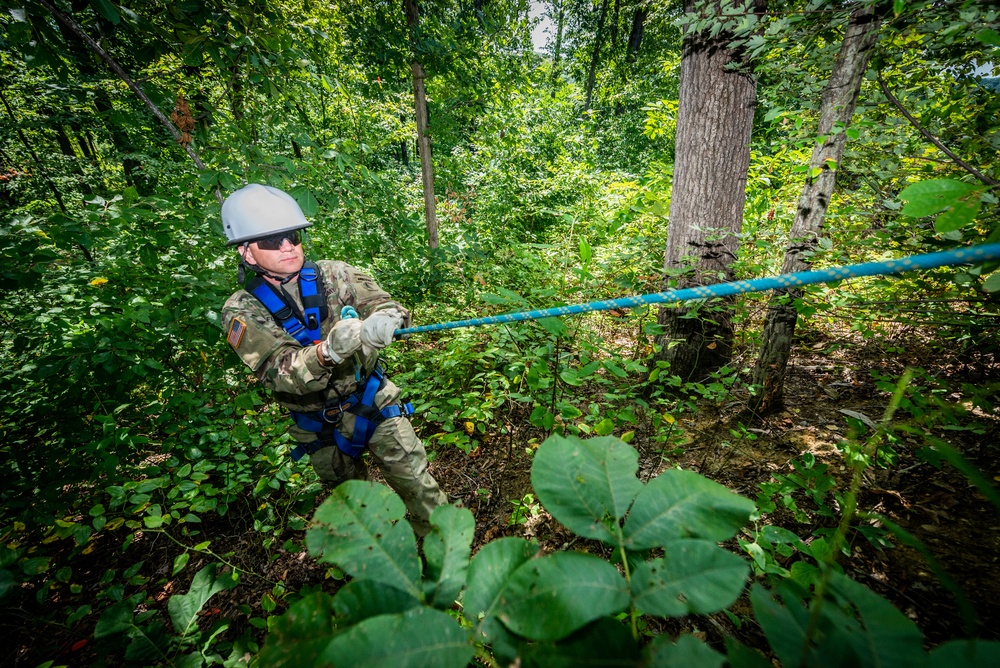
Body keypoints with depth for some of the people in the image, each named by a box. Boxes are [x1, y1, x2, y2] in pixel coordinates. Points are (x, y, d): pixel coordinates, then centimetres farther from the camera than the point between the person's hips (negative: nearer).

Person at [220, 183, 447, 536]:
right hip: (320, 429, 1)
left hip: (375, 402, 0)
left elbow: (383, 305, -17)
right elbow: (280, 374, -23)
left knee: (416, 483, 1)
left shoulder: (335, 275, -7)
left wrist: (384, 320, -43)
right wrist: (328, 352, -45)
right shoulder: (243, 311, -11)